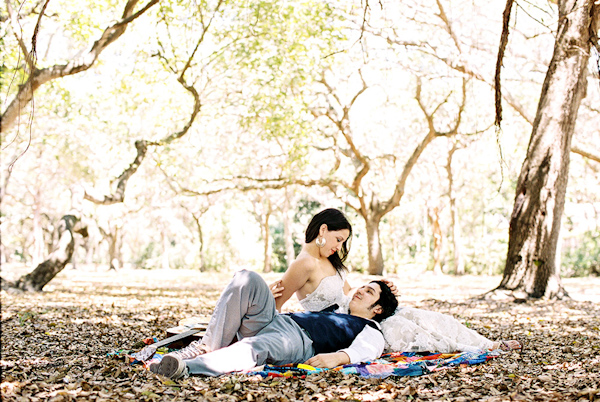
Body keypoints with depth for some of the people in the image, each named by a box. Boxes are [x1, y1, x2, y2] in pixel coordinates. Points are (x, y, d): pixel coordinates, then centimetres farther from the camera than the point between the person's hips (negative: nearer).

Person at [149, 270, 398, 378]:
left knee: (255, 348, -41)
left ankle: (183, 367, -56)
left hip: (298, 340, -7)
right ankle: (209, 347, -25)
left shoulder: (371, 332, 15)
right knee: (247, 279, -19)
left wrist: (337, 357, -30)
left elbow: (363, 350, -7)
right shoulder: (334, 312, 41)